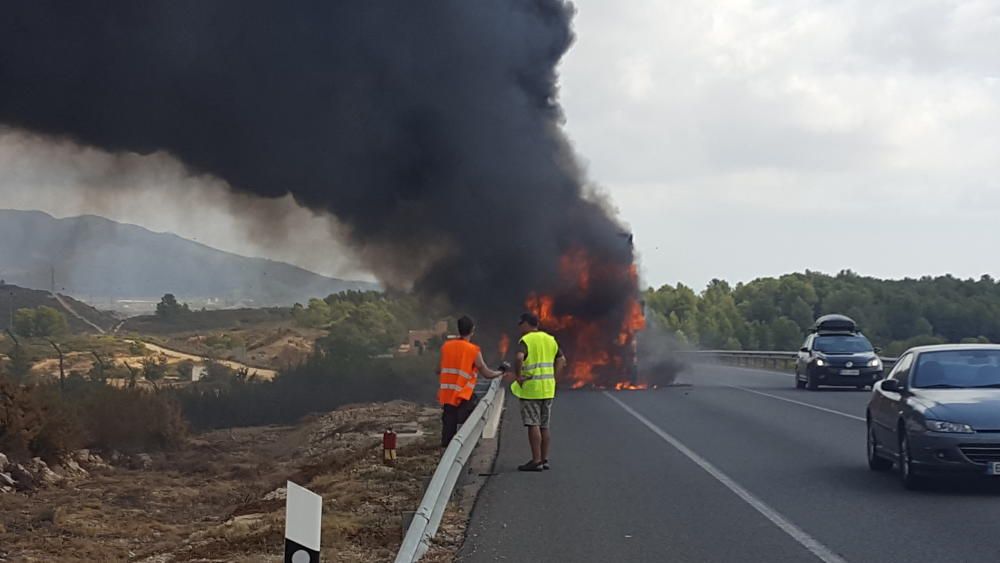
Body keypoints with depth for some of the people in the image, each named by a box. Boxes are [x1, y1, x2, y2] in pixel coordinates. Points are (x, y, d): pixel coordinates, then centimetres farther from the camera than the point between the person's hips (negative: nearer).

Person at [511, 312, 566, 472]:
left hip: (530, 388, -7)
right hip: (548, 389, 7)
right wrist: (552, 377, 14)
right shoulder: (550, 339, 13)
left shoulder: (525, 340, -10)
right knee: (544, 426, 12)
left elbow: (519, 358, -28)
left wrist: (517, 375, -15)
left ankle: (536, 461, -6)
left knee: (533, 425, -5)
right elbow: (561, 360, 16)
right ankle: (544, 459, 15)